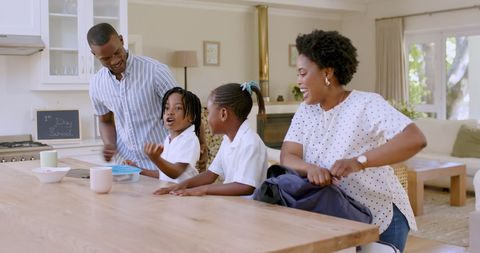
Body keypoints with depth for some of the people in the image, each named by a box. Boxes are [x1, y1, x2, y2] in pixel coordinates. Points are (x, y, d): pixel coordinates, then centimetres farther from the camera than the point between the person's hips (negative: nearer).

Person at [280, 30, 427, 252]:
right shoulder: (305, 111, 0)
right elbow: (287, 158, -9)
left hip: (381, 219, -5)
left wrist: (358, 162, -40)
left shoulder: (366, 104, -17)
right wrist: (310, 168, -31)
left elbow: (416, 140, -30)